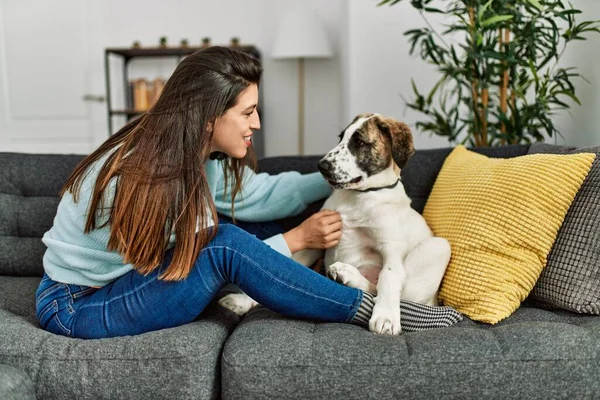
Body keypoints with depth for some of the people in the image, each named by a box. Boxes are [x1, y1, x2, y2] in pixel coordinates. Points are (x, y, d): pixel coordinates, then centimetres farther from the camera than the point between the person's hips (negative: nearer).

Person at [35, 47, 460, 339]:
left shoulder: (198, 155, -8)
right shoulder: (142, 176, -31)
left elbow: (258, 193, 3)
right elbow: (224, 256, -24)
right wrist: (297, 238, -19)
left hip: (127, 277, 8)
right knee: (226, 241, -28)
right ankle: (371, 310, -20)